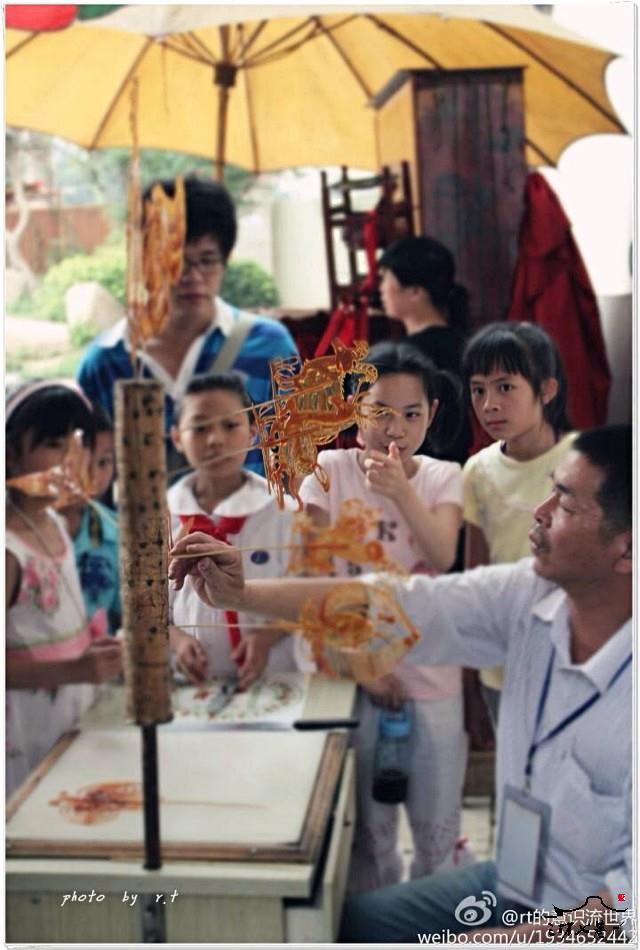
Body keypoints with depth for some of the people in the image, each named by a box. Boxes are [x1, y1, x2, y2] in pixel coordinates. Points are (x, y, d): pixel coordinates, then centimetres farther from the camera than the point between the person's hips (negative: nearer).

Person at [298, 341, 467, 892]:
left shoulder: (443, 478, 1)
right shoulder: (328, 472, -4)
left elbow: (443, 555, -17)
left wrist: (401, 491, -32)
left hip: (432, 675, 2)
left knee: (439, 830, 11)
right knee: (368, 829, 11)